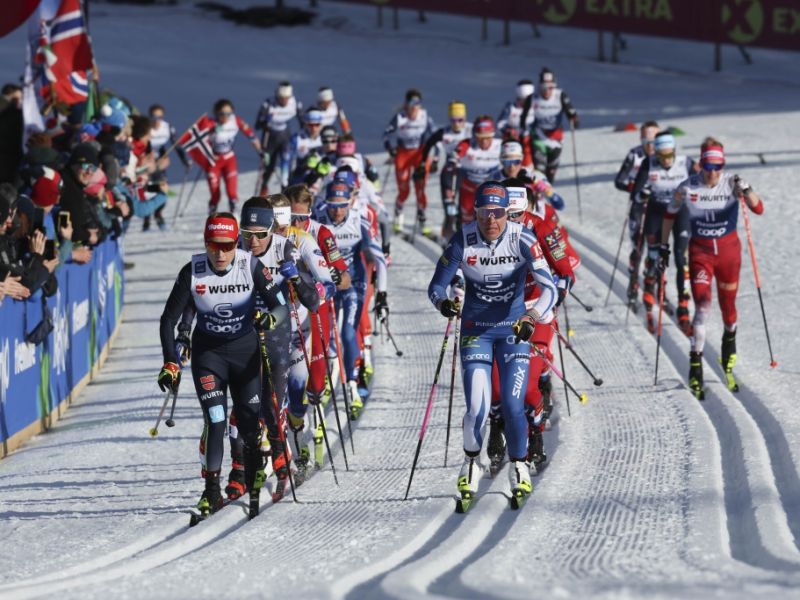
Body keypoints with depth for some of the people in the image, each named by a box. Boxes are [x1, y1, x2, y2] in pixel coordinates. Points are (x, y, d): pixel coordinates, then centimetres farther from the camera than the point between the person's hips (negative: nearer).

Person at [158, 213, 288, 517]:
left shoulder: (251, 267, -14)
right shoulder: (192, 272, -14)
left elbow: (281, 306, -13)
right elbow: (169, 320, -7)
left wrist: (271, 318, -37)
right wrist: (171, 363, -15)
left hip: (246, 350, 1)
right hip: (208, 351, -1)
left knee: (250, 421, -1)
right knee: (215, 420, -14)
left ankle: (254, 480, 22)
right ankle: (211, 491, -8)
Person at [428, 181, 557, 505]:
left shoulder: (522, 239, -18)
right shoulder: (463, 241, -16)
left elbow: (549, 288, -22)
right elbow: (436, 286, -9)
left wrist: (531, 317, -40)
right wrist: (443, 302, -33)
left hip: (514, 329, 0)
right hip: (476, 330, 0)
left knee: (512, 406, -10)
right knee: (477, 408, -11)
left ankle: (519, 467, 18)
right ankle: (470, 464, 19)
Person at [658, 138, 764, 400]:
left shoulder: (731, 183, -11)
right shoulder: (687, 188, -12)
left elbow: (758, 209, -19)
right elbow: (670, 214, 5)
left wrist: (746, 190, -37)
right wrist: (664, 246, 6)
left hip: (729, 250, 1)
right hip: (700, 251, -1)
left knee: (728, 307, 12)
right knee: (702, 307, -17)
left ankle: (728, 366, 36)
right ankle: (695, 368, -14)